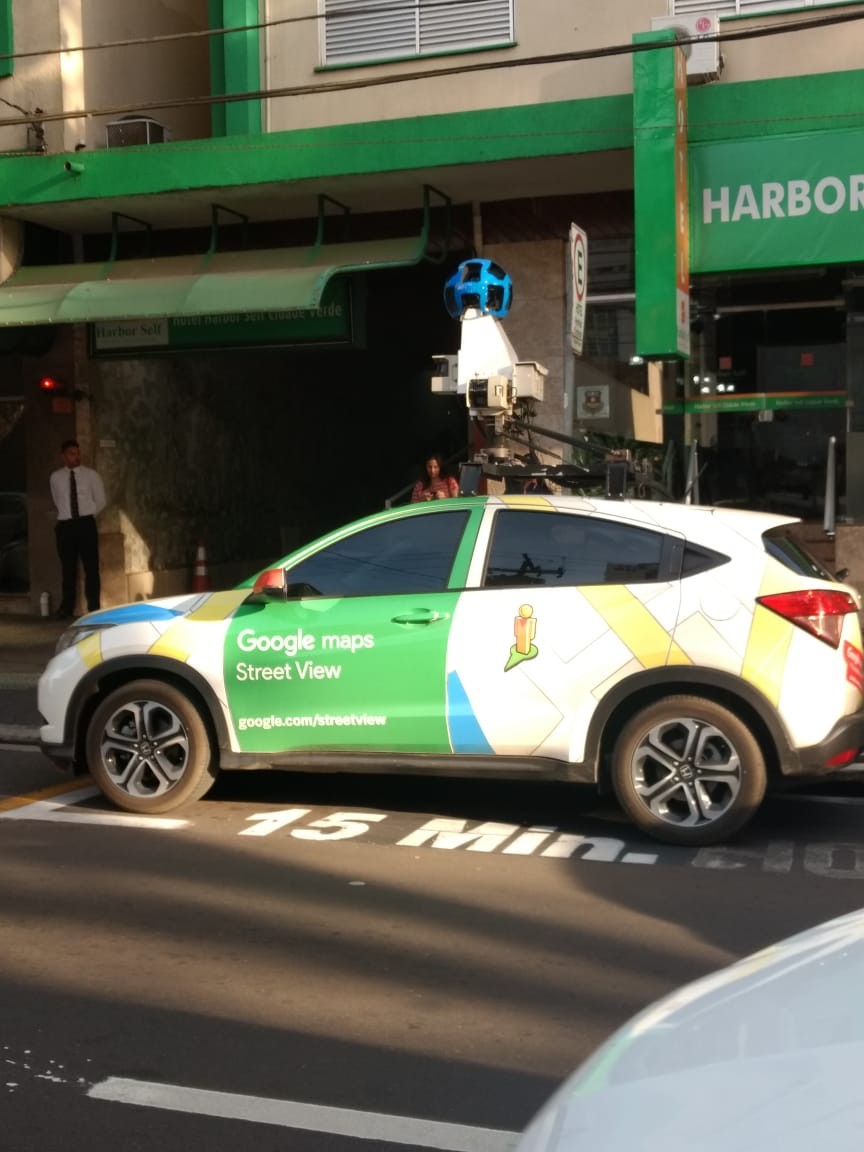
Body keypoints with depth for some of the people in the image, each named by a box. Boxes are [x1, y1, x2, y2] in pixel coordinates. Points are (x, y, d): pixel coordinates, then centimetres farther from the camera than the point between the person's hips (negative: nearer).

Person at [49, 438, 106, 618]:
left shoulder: (91, 475, 0)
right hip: (65, 525, 1)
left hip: (86, 524, -1)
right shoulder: (56, 477, 4)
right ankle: (67, 607, 15)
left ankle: (93, 607, 5)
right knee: (68, 568, 6)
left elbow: (100, 501, 8)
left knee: (91, 567, -1)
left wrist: (88, 516, 8)